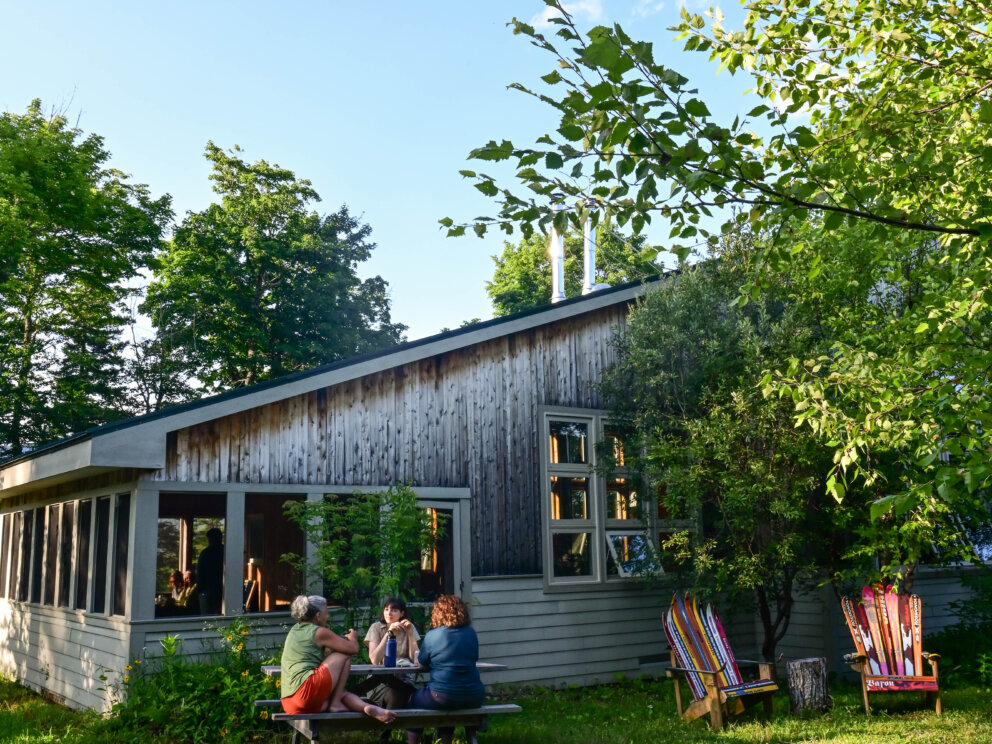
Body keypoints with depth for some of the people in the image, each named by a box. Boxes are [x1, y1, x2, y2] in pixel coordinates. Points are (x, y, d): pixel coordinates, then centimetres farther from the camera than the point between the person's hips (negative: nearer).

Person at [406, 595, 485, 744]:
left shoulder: (432, 636, -7)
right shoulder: (471, 633, 2)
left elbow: (422, 663, 5)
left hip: (442, 698, -4)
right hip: (474, 698, 4)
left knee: (415, 699, 26)